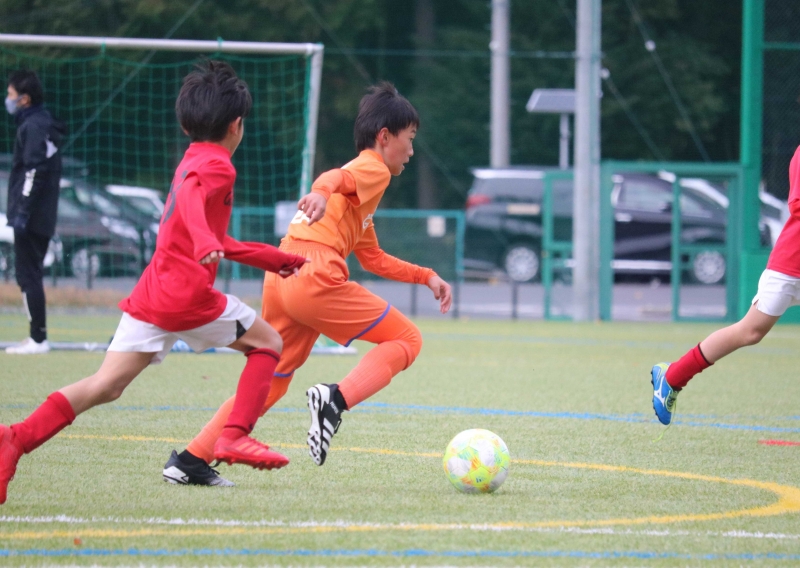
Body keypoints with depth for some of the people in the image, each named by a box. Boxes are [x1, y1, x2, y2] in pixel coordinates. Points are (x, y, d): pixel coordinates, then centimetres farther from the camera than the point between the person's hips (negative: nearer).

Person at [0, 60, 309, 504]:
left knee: (107, 385, -2)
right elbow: (190, 200, -27)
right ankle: (236, 435, -1)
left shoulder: (192, 161, 25)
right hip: (188, 296, -8)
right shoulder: (216, 166, -4)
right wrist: (206, 244, -45)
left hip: (148, 298, 8)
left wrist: (274, 259, 39)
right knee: (267, 343, 11)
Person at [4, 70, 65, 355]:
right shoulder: (46, 124, 17)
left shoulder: (33, 127, -12)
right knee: (31, 274, 13)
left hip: (33, 216, -10)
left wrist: (22, 211, -21)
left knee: (28, 275, -8)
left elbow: (34, 171, -20)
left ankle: (38, 339, -9)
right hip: (42, 218, 10)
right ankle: (37, 338, 14)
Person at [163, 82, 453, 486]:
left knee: (271, 381, 17)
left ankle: (192, 459, 10)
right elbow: (337, 177, -21)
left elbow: (373, 259, 39)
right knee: (406, 340, 0)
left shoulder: (361, 177, 33)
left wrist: (427, 277, 36)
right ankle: (336, 399, -19)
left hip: (280, 279, 9)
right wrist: (322, 192, -43)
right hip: (316, 278, -9)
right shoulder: (373, 169, 4)